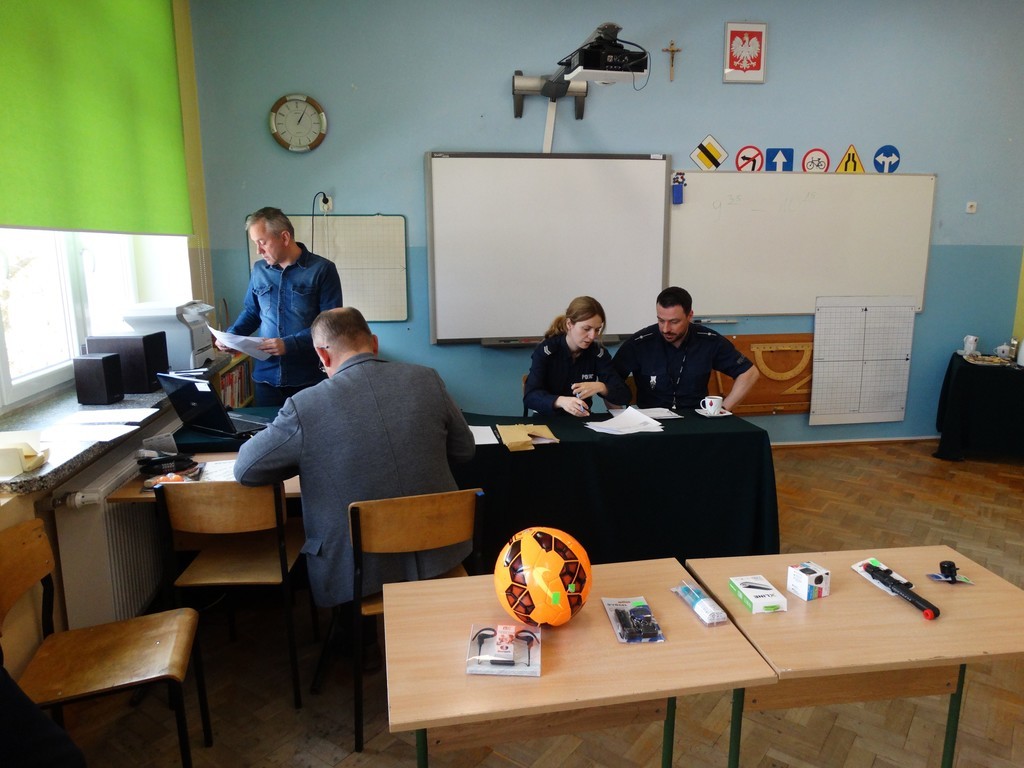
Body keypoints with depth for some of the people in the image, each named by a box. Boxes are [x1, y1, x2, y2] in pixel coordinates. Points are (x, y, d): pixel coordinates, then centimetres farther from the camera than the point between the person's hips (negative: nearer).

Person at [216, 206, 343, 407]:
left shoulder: (322, 269, -8)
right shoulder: (259, 270, 8)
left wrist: (289, 344, -21)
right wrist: (232, 334, 2)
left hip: (308, 377, -4)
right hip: (266, 375, 4)